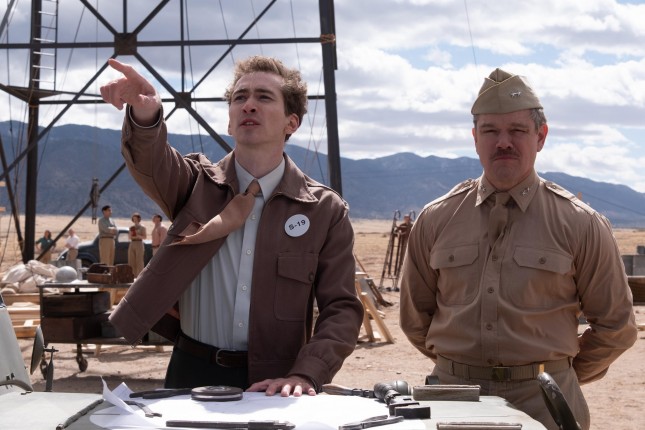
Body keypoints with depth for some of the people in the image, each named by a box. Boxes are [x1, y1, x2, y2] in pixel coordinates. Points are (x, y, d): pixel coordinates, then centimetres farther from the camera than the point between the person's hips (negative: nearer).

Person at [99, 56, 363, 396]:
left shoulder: (326, 211, 0)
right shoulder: (196, 185, 3)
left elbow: (342, 310, -2)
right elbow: (152, 161, -18)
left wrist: (304, 375, -18)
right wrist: (145, 113, -40)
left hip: (271, 383, -1)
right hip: (191, 373, 1)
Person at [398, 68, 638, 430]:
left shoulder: (580, 225, -3)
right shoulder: (436, 220, 3)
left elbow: (615, 325, 5)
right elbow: (416, 318, 13)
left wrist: (559, 378, 10)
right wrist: (458, 365, 12)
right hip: (452, 395, 2)